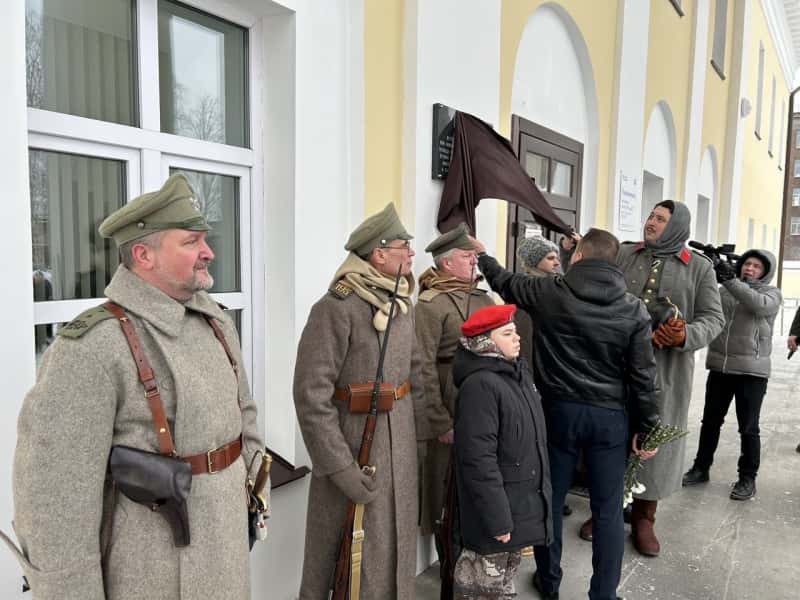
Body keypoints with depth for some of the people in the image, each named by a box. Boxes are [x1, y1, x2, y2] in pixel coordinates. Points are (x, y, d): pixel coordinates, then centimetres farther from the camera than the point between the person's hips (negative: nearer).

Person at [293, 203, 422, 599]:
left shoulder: (402, 304, 6)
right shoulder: (337, 307, -19)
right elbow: (312, 394, -20)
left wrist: (418, 432, 8)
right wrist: (341, 467, -20)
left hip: (399, 443, 7)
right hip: (354, 442, -7)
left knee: (396, 544, 20)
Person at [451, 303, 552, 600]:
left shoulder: (520, 373, 7)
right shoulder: (479, 385, -23)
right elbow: (478, 459, -26)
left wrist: (541, 491, 19)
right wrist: (497, 517, -23)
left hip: (525, 500, 9)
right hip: (498, 505, -8)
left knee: (506, 575, 25)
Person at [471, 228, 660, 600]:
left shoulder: (548, 292, -8)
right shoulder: (634, 309, -6)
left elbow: (506, 282, 10)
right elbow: (642, 376, -5)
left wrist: (481, 255, 28)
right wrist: (647, 427, 5)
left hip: (559, 410, 0)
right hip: (610, 415, 1)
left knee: (550, 499, 16)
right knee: (608, 509, 12)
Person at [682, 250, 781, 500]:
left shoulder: (772, 293, 1)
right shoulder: (725, 290, 10)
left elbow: (758, 304, -21)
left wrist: (730, 279, -30)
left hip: (751, 370, -3)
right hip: (719, 366, 3)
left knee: (748, 428, 4)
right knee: (710, 421, 12)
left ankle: (747, 478, 17)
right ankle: (700, 468, 25)